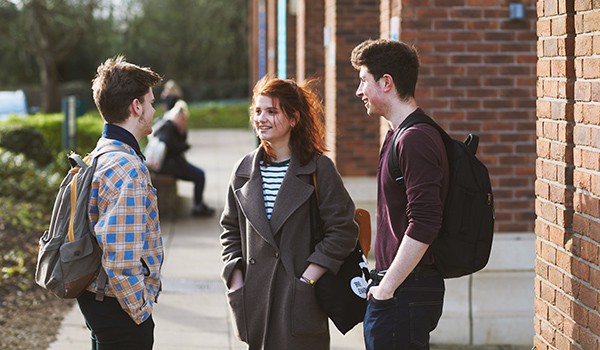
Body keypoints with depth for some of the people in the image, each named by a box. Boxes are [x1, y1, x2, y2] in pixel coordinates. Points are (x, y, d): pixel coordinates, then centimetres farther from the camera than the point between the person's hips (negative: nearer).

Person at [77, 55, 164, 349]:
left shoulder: (99, 156, 10)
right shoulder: (128, 168, -21)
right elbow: (120, 256, -26)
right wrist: (141, 311, -16)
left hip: (96, 300, 10)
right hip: (120, 310, -10)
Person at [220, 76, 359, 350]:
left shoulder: (318, 168, -3)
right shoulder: (244, 170, 10)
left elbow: (343, 230, -5)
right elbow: (230, 229, 17)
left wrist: (307, 278, -11)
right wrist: (235, 280, 5)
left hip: (300, 299, -3)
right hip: (255, 295, 4)